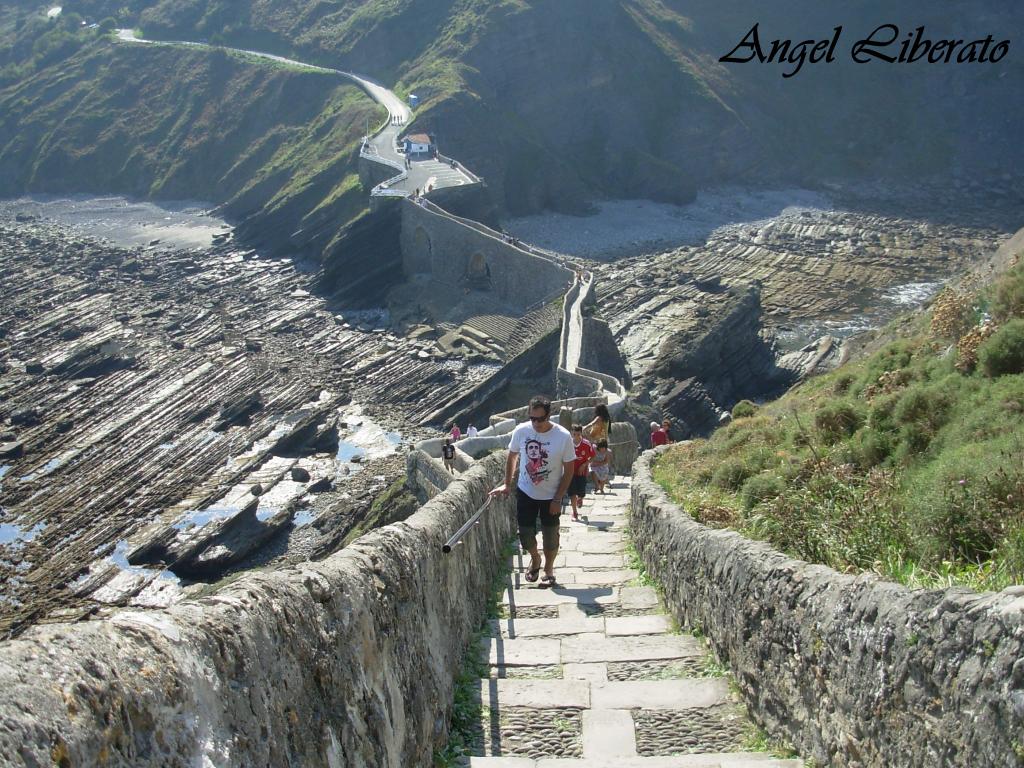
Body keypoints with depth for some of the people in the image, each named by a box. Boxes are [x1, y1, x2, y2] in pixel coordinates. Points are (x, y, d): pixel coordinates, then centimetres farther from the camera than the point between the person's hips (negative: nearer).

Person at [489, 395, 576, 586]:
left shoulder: (563, 437, -20)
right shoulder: (521, 431, -14)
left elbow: (569, 470, -11)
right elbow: (511, 457, 4)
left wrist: (558, 499, -12)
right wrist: (507, 484, 3)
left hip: (551, 496, -2)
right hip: (525, 492, 2)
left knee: (550, 536, 9)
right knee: (525, 534, 7)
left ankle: (548, 568, 33)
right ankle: (535, 558, 38)